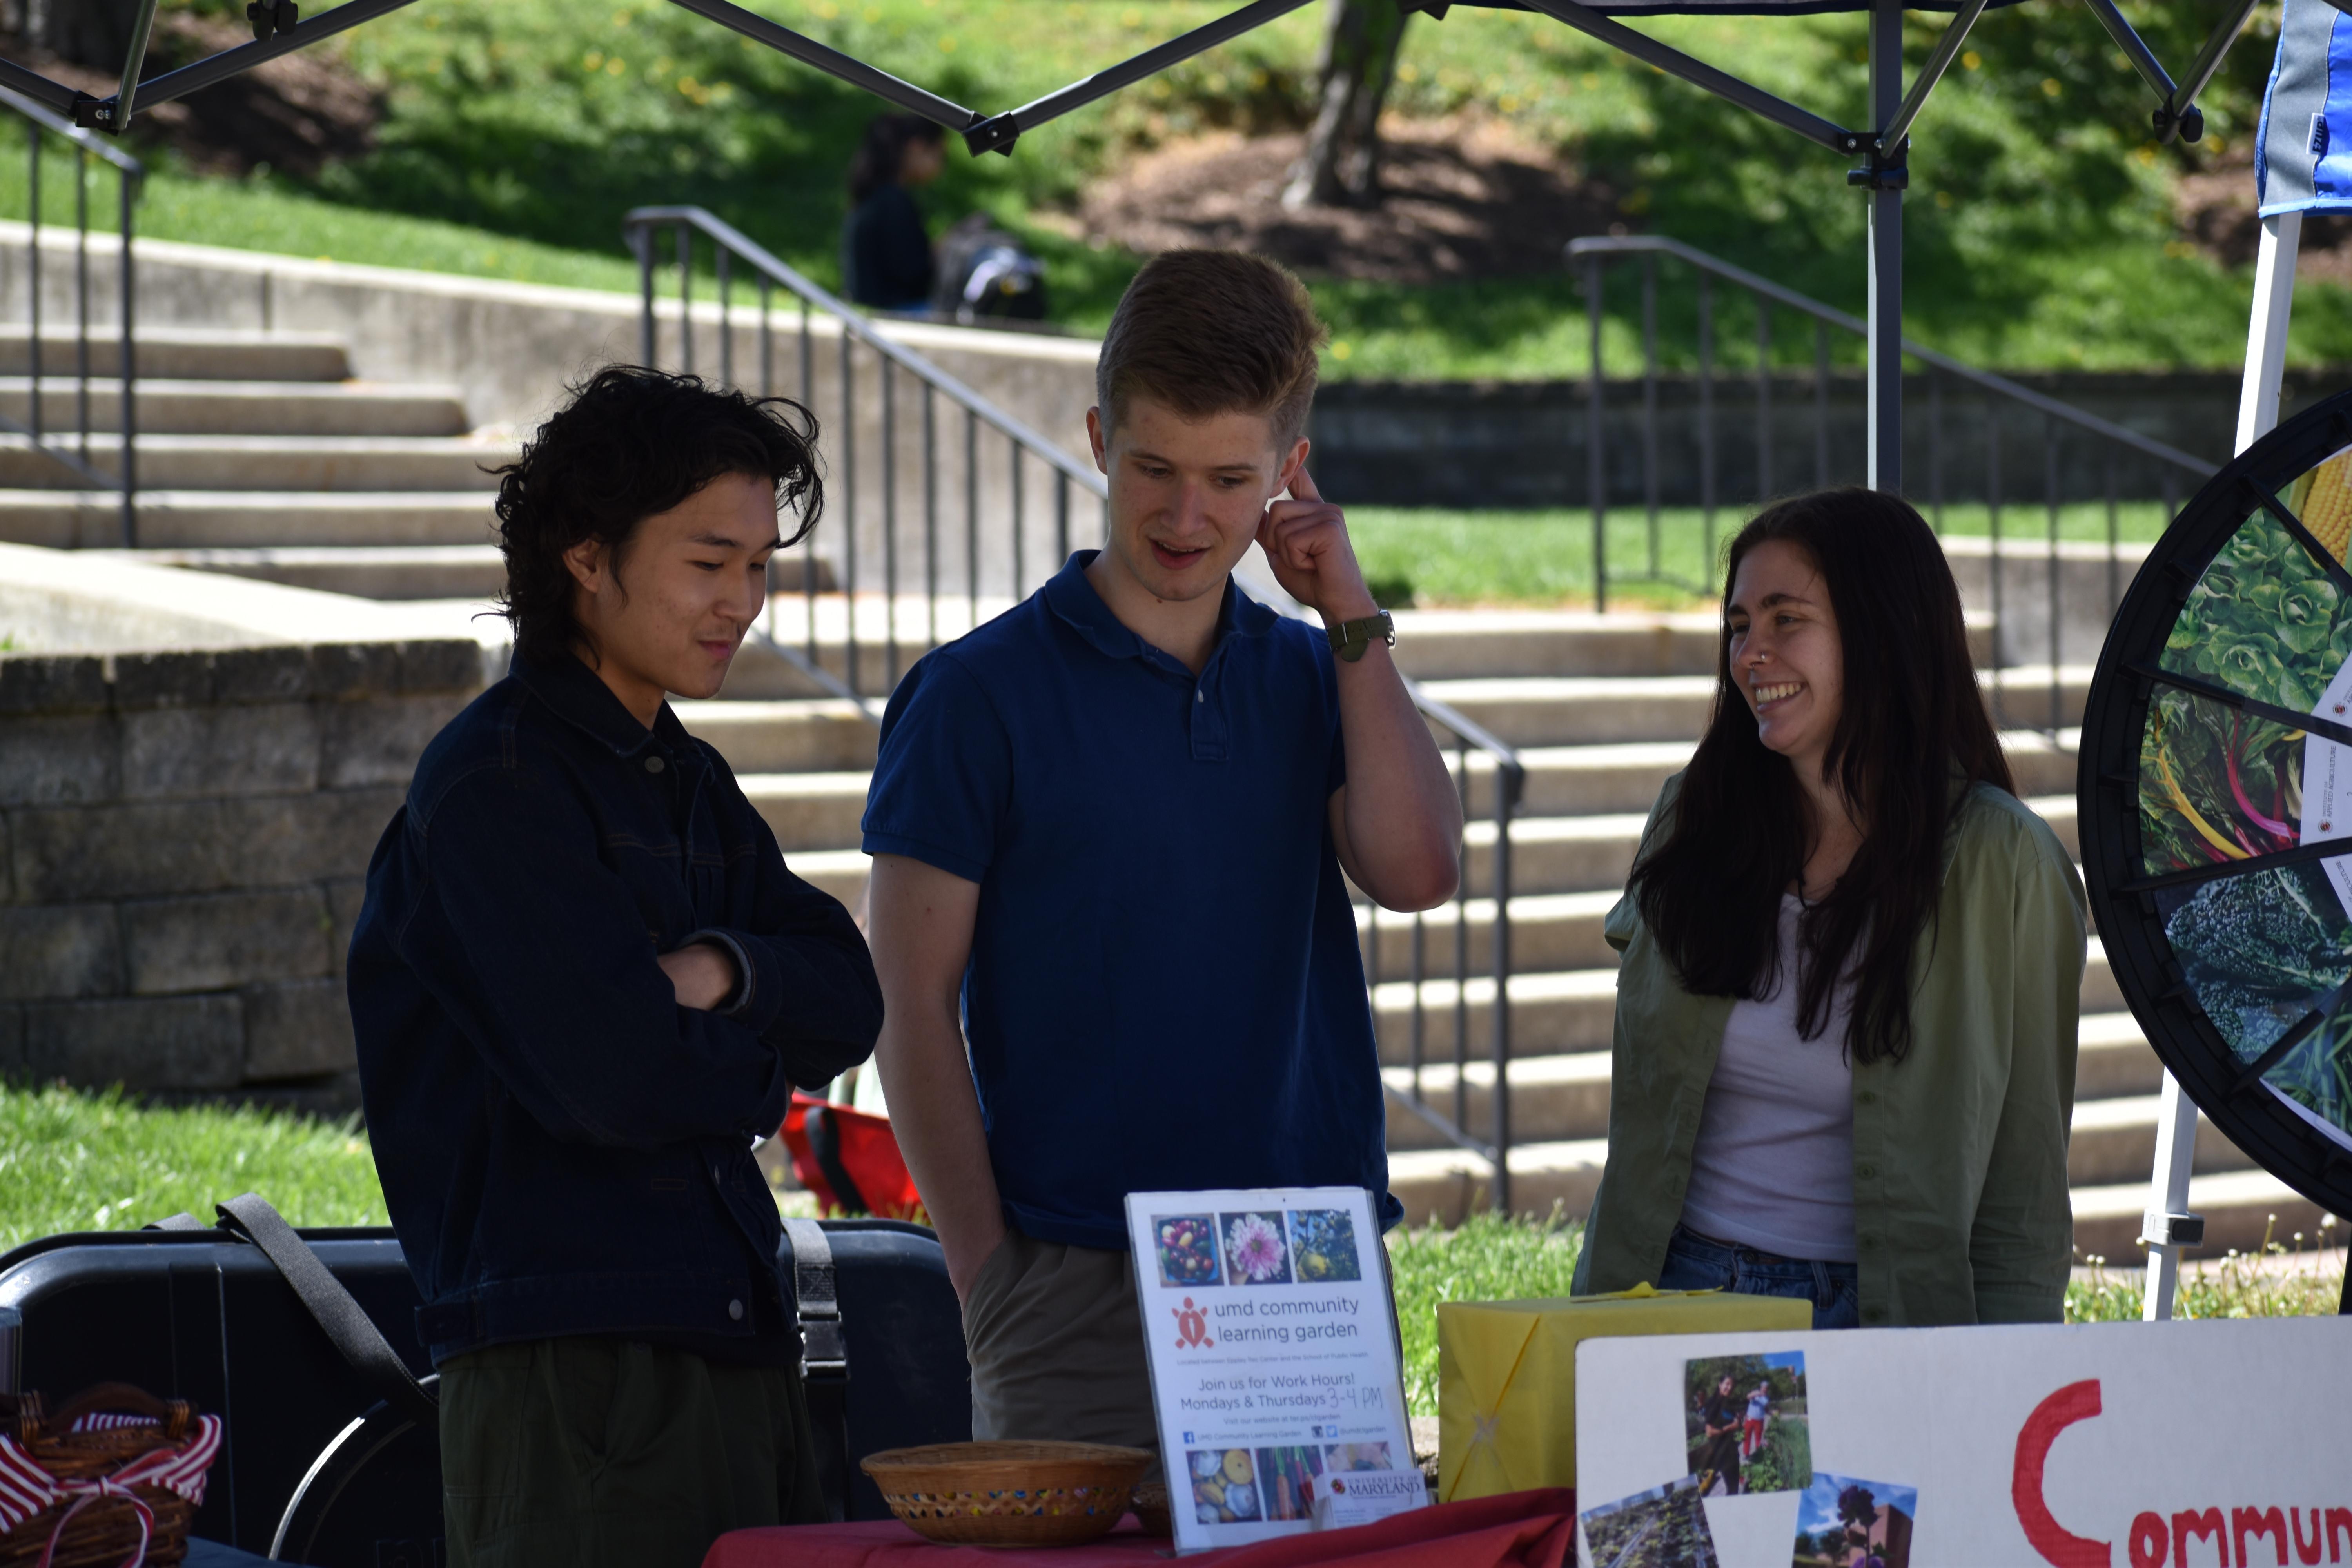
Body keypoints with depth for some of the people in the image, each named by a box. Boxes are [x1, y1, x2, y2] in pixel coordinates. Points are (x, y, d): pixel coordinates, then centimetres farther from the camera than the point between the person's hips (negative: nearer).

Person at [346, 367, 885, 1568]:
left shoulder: (687, 783, 19)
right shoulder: (493, 786, -10)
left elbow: (850, 999, 10)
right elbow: (618, 1079, -19)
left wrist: (724, 972, -10)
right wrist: (762, 1064, 1)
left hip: (737, 1349, 8)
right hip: (573, 1368, -8)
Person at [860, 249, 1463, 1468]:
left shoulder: (1311, 679, 13)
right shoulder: (978, 694, -1)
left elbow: (1417, 871, -4)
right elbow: (913, 1008, -2)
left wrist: (1353, 621, -2)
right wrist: (988, 1275, -10)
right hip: (1083, 1298, -4)